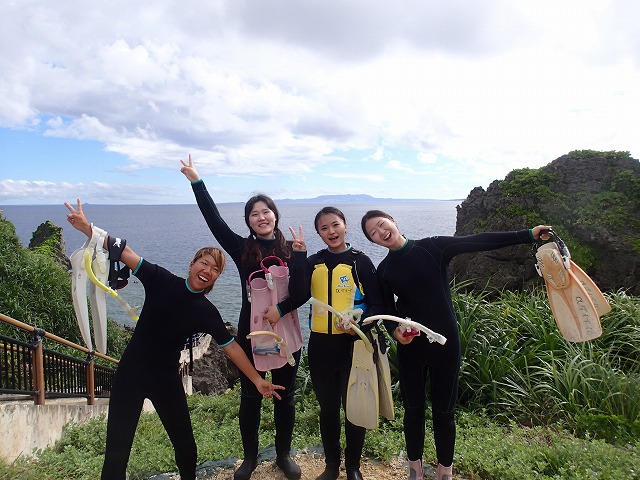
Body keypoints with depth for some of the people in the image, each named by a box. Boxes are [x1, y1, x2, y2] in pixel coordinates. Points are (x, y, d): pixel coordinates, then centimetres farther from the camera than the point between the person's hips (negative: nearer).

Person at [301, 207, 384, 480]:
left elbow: (377, 304, -5)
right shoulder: (313, 263, 4)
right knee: (327, 407, 16)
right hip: (321, 345, 3)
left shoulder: (360, 261, -4)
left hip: (353, 344, -3)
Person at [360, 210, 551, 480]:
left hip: (445, 342, -2)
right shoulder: (383, 270, 2)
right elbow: (388, 311, 5)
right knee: (413, 409, 13)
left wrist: (527, 235, -16)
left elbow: (479, 242, -11)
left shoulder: (432, 247, -5)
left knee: (444, 411, 8)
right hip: (410, 346, 2)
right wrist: (394, 331, -16)